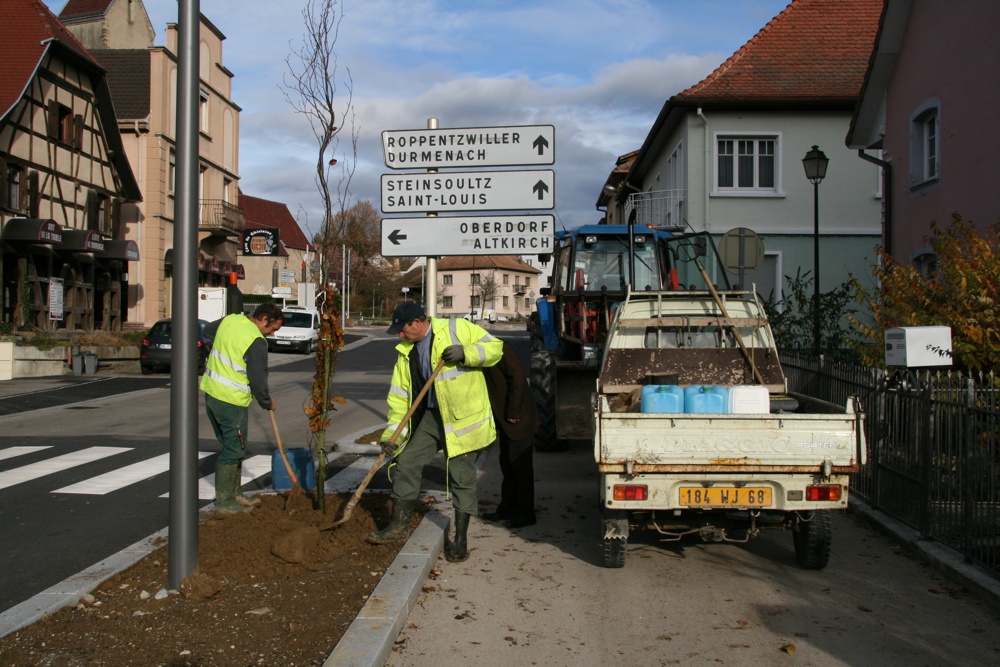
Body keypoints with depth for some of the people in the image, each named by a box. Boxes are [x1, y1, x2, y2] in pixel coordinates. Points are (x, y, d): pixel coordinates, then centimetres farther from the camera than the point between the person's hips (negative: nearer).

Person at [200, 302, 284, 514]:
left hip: (211, 391, 9)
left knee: (230, 447, 17)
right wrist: (267, 403, 1)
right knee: (233, 451, 3)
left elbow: (208, 330, 26)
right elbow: (258, 381, -16)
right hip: (231, 401, -9)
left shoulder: (230, 320, 4)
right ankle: (225, 502, 10)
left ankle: (235, 494, 26)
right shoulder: (256, 342, -19)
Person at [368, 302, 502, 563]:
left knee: (461, 477, 0)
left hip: (463, 416, -6)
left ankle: (461, 540, 12)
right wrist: (392, 434, -4)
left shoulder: (457, 329, -10)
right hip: (430, 416, 6)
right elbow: (400, 395, 5)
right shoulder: (406, 351, 6)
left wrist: (465, 353, -26)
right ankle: (399, 525, 20)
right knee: (404, 462, 4)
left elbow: (495, 347, -10)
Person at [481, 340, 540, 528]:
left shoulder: (502, 350, -16)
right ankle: (507, 509, 26)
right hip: (504, 421, 10)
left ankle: (525, 514, 7)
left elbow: (517, 379, -23)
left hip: (518, 420, -10)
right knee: (507, 465, 16)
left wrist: (513, 413, -20)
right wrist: (499, 419, 8)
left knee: (520, 466, -2)